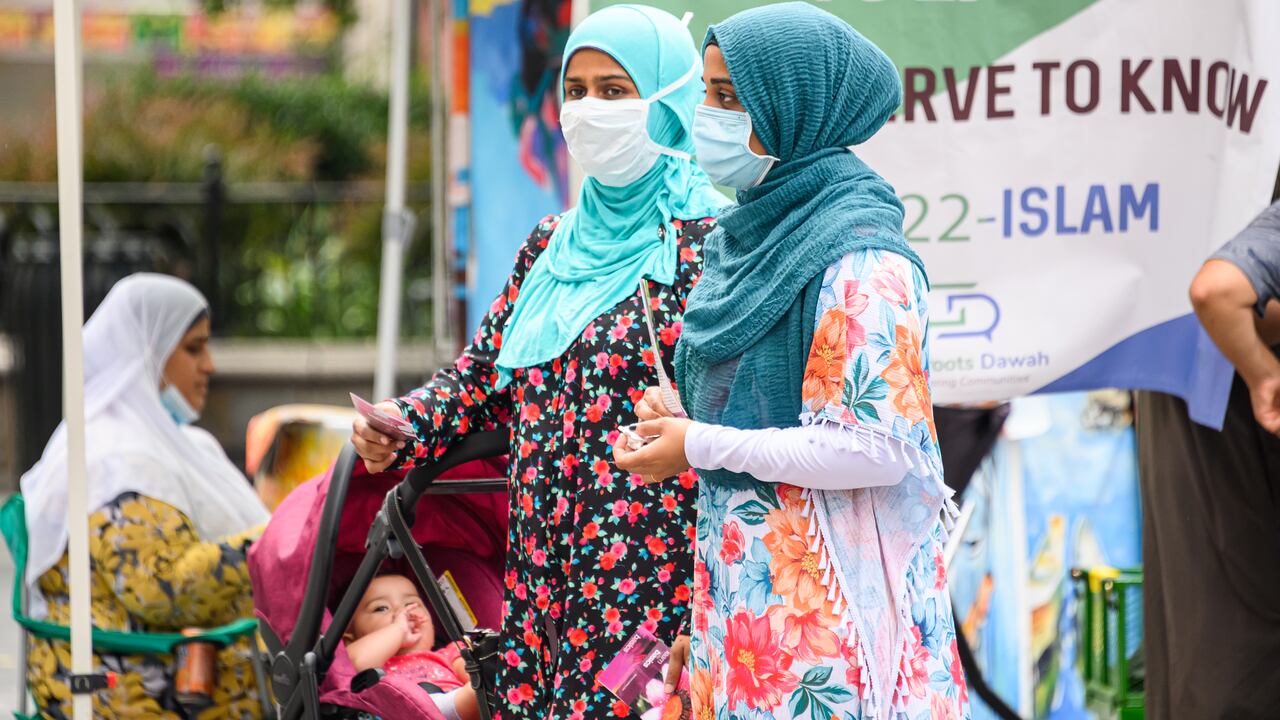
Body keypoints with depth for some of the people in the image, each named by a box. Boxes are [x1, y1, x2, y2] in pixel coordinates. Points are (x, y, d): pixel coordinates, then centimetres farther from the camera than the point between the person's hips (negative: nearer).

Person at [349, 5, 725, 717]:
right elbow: (486, 368, 22)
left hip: (652, 574, -6)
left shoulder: (711, 239, -5)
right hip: (547, 572, 6)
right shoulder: (553, 243, 16)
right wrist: (401, 427, 3)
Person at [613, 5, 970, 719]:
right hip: (747, 578, 8)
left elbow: (876, 448, -21)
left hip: (825, 589, -8)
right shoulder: (759, 230, 13)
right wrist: (681, 421, 4)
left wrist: (702, 447, -14)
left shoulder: (859, 258, -14)